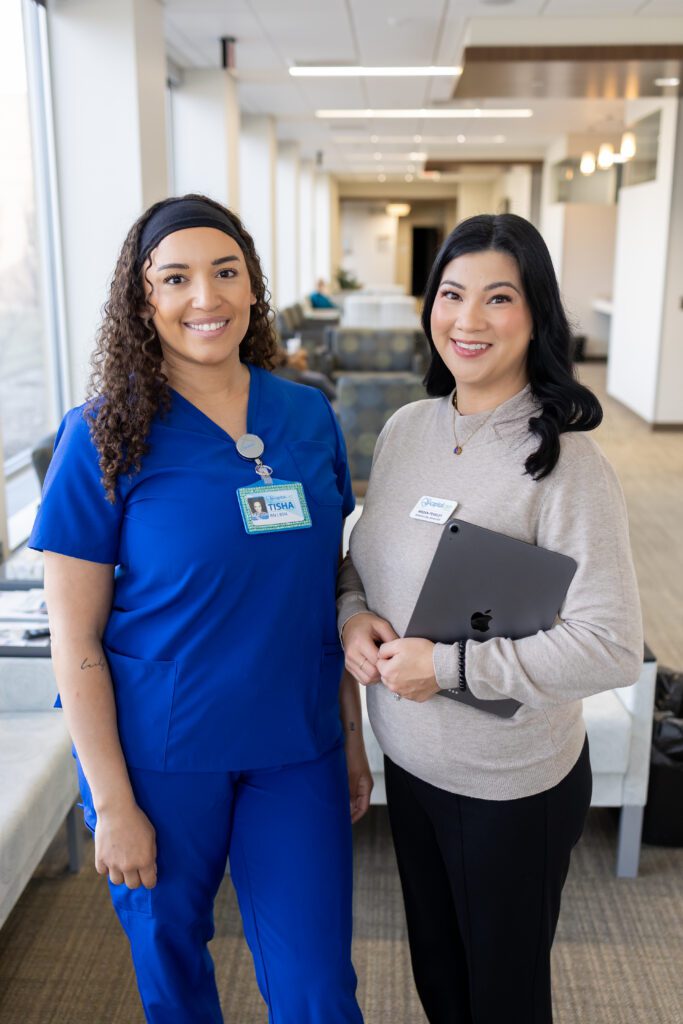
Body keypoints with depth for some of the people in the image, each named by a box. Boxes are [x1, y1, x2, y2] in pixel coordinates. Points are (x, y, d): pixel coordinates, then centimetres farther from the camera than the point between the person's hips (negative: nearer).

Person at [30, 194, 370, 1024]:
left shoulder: (309, 417, 0)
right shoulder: (107, 437, -12)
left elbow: (328, 589, 7)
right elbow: (74, 642, -10)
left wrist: (351, 733, 8)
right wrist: (112, 805, -9)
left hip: (296, 747, 3)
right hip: (161, 756, -2)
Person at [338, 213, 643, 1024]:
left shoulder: (563, 462, -21)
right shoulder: (405, 427, -3)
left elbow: (612, 646, -24)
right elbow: (365, 554, 10)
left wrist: (449, 663, -25)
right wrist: (351, 614, -11)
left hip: (511, 783, -5)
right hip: (409, 759, 6)